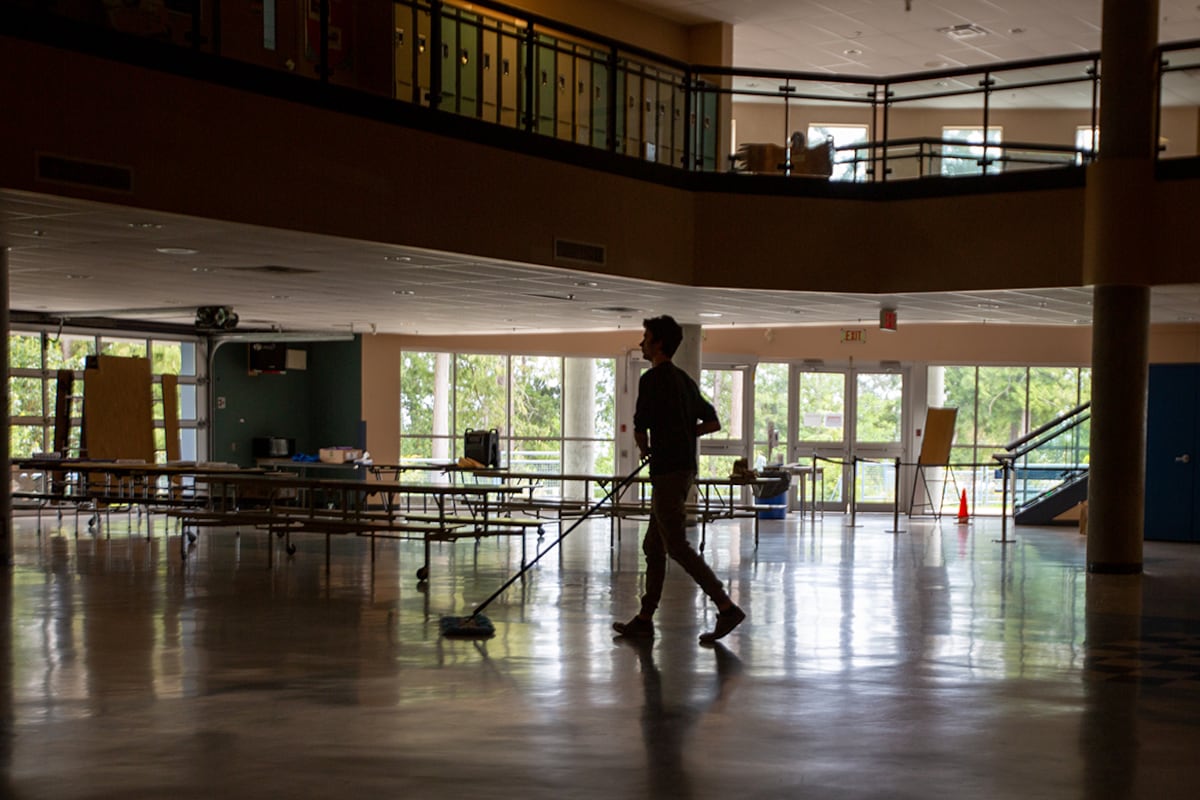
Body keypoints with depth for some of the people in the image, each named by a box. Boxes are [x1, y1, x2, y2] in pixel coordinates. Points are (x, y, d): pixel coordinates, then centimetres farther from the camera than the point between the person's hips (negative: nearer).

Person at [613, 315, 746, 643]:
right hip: (684, 467, 10)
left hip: (668, 471, -10)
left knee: (677, 546, -8)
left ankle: (726, 608, -11)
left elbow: (640, 428, -12)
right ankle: (645, 620, 15)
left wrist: (645, 450, 9)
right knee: (653, 546, 12)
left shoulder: (652, 379, -12)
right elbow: (713, 422, 20)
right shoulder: (684, 380, 16)